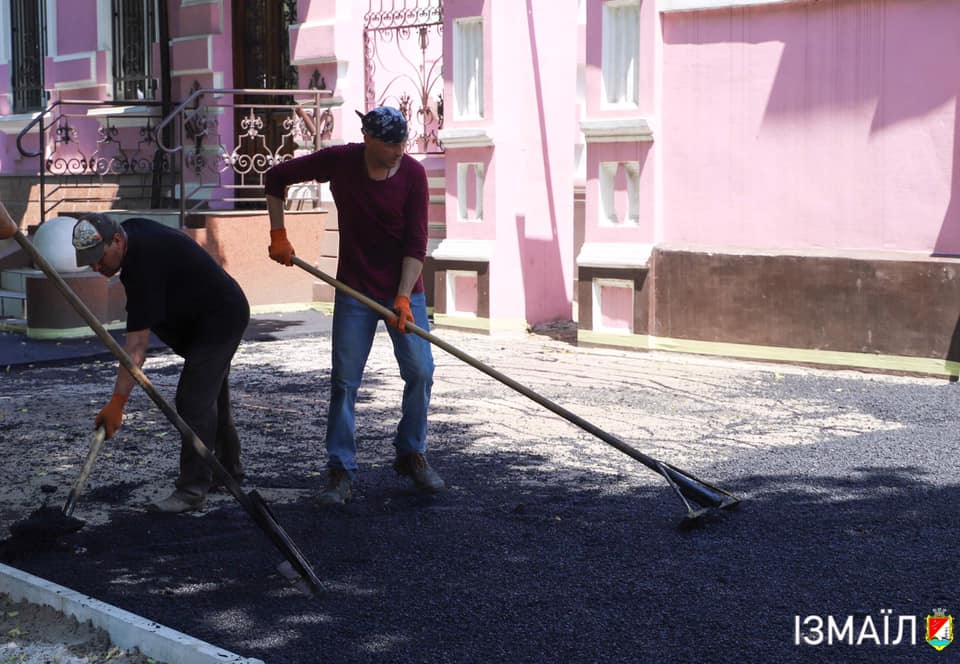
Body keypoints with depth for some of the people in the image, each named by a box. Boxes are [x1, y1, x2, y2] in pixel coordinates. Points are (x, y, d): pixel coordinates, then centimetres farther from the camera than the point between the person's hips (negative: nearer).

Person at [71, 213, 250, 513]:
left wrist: (117, 402, -36)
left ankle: (192, 489, -17)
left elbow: (137, 344, -36)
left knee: (194, 400, -18)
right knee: (212, 398, 20)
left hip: (220, 318, -11)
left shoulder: (145, 263, -33)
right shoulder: (131, 230, -5)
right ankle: (229, 470, 34)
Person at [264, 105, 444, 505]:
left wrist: (404, 297, -19)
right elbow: (275, 179, 3)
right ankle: (340, 472, 6)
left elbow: (416, 243, -12)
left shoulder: (413, 174, -11)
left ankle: (412, 456, 16)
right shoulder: (339, 161, -10)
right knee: (344, 380, -2)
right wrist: (278, 236, -1)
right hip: (355, 290, 0)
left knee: (420, 371, -4)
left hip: (403, 288, 0)